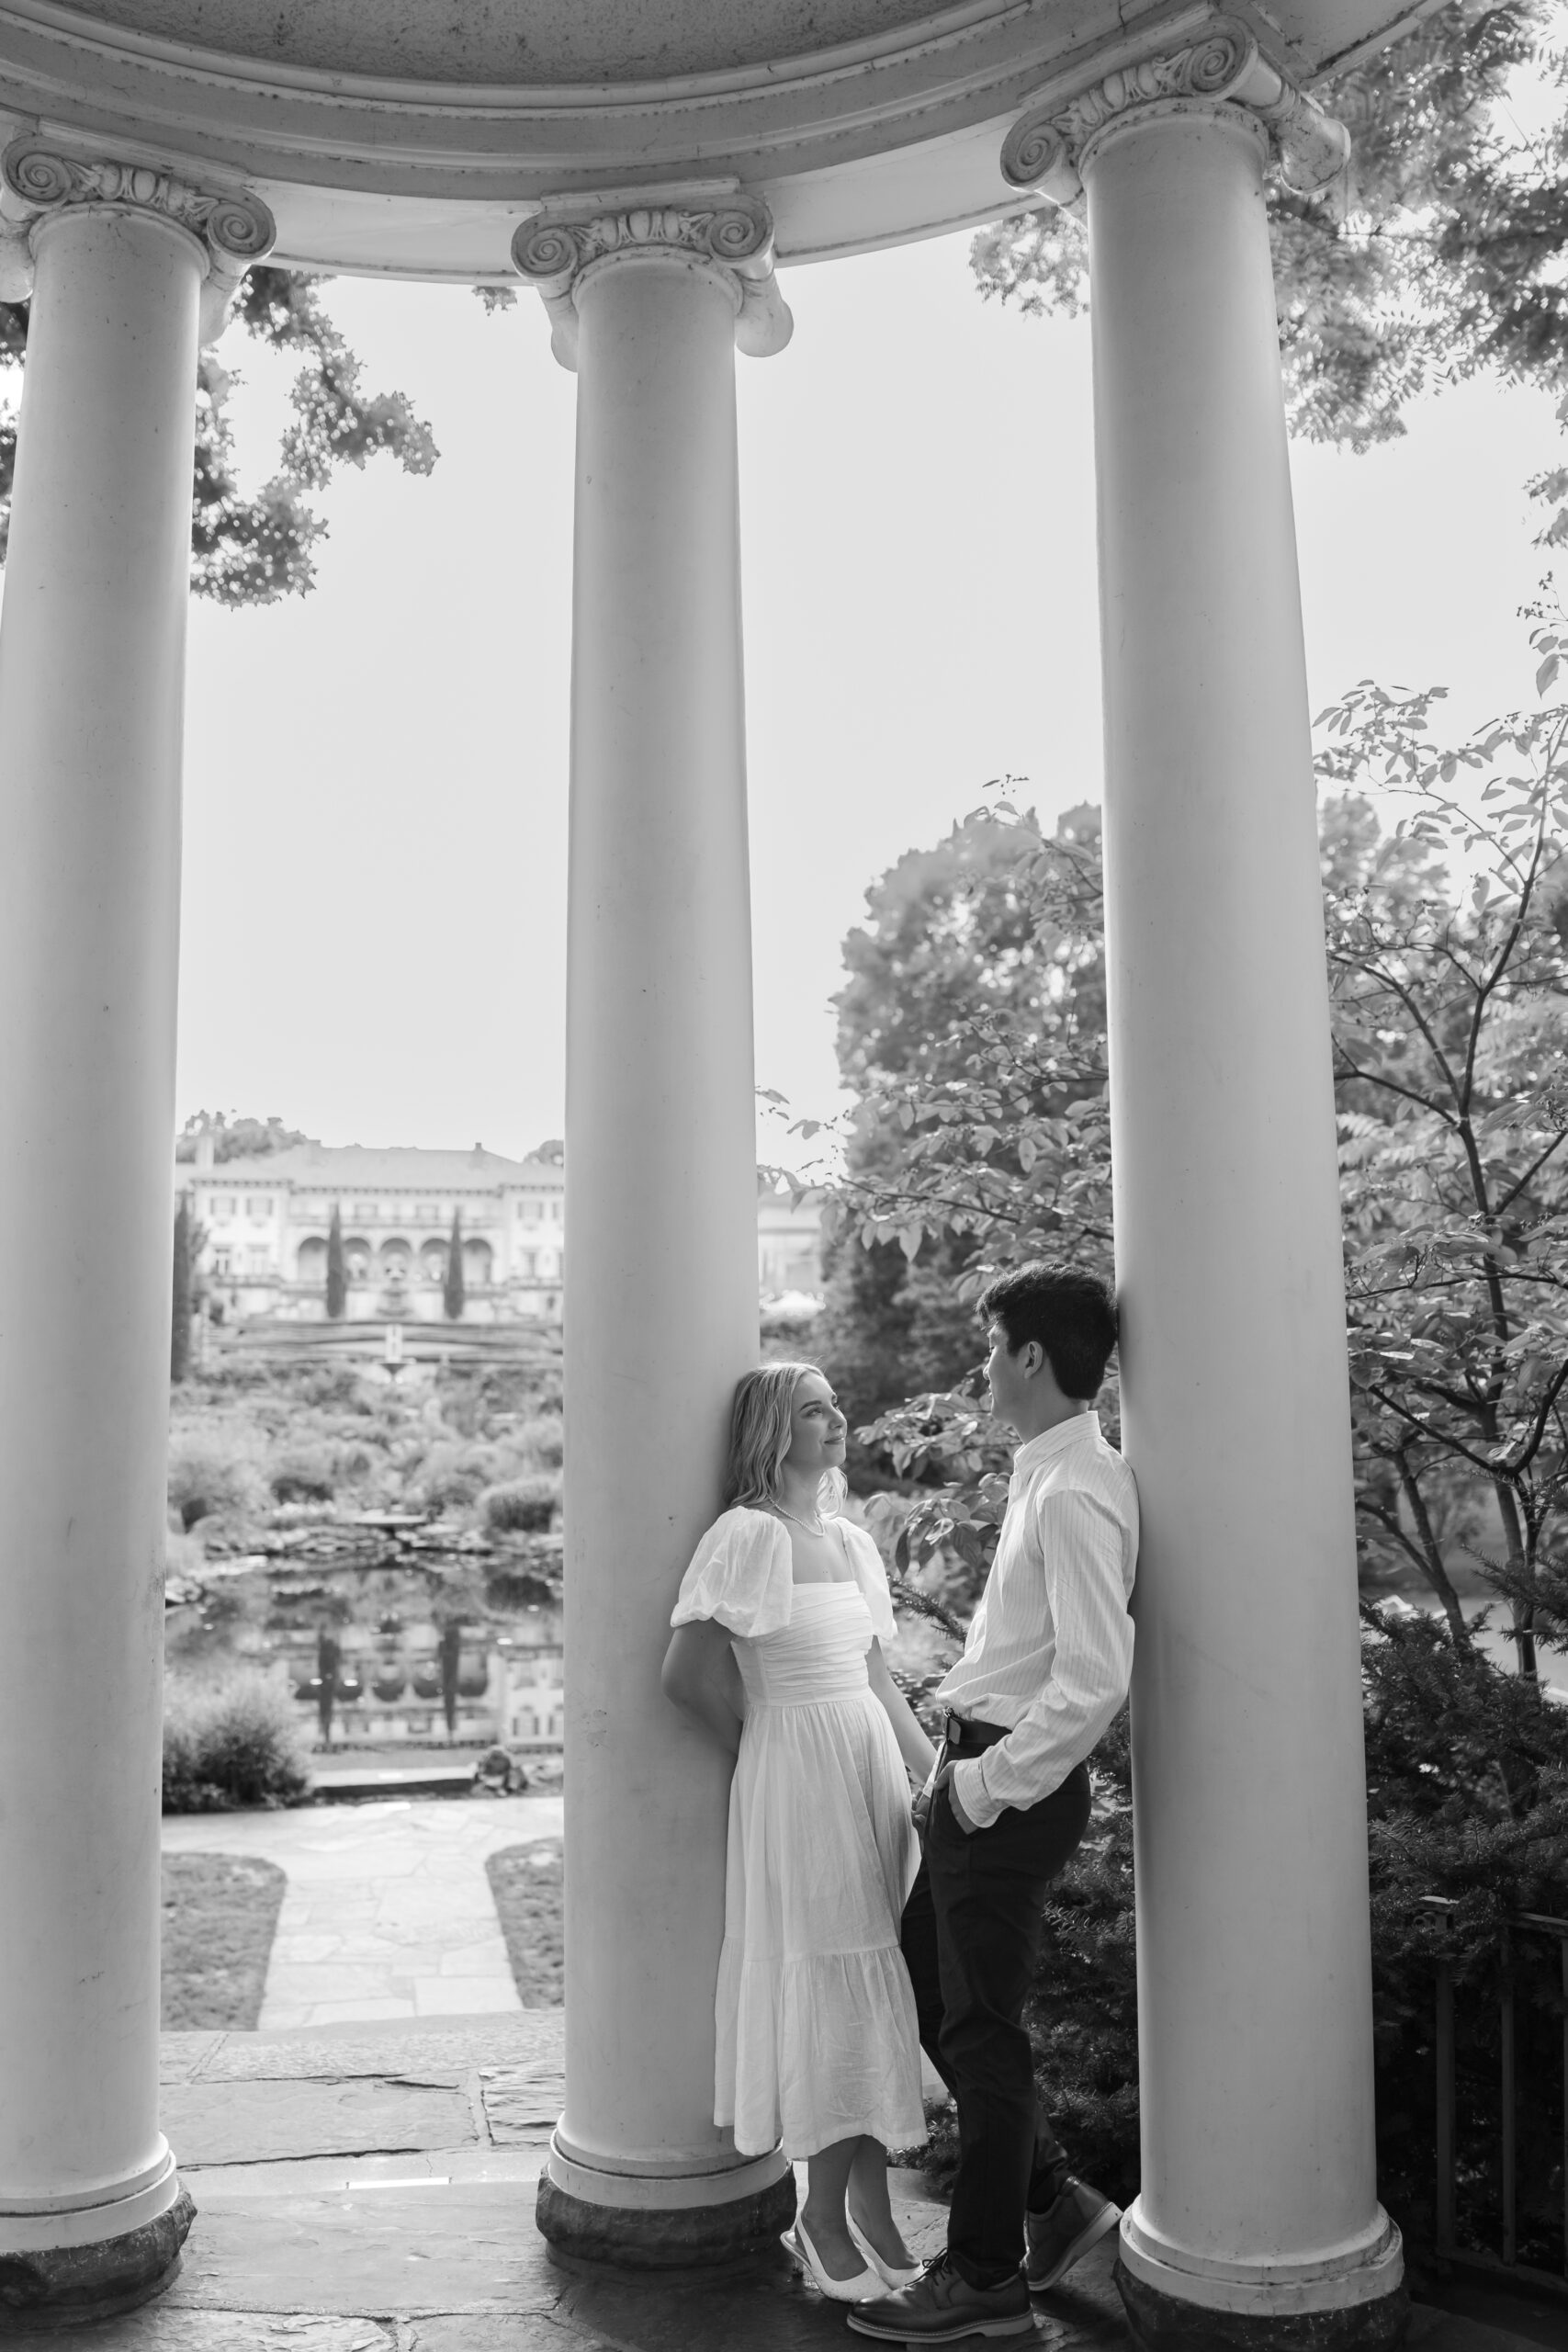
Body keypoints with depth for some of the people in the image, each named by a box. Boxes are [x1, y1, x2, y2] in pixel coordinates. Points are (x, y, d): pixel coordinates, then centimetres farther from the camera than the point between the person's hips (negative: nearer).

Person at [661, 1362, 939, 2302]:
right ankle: (823, 2215, 18)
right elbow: (689, 1672, -14)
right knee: (827, 1986, 0)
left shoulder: (851, 1541, 12)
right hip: (795, 1780, -7)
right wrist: (766, 1746, -2)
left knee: (879, 1984, 10)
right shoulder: (749, 1535, -11)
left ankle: (871, 2207, 23)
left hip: (875, 1764, 7)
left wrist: (940, 1771, 12)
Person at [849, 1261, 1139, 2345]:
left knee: (980, 2025, 6)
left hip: (1012, 1793, -9)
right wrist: (959, 1766, 14)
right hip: (983, 1778, 9)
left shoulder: (1077, 1492, -21)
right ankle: (1054, 2198, 33)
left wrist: (989, 1784, -19)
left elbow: (1095, 1679, -27)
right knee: (923, 1988, 20)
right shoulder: (1048, 1474, 9)